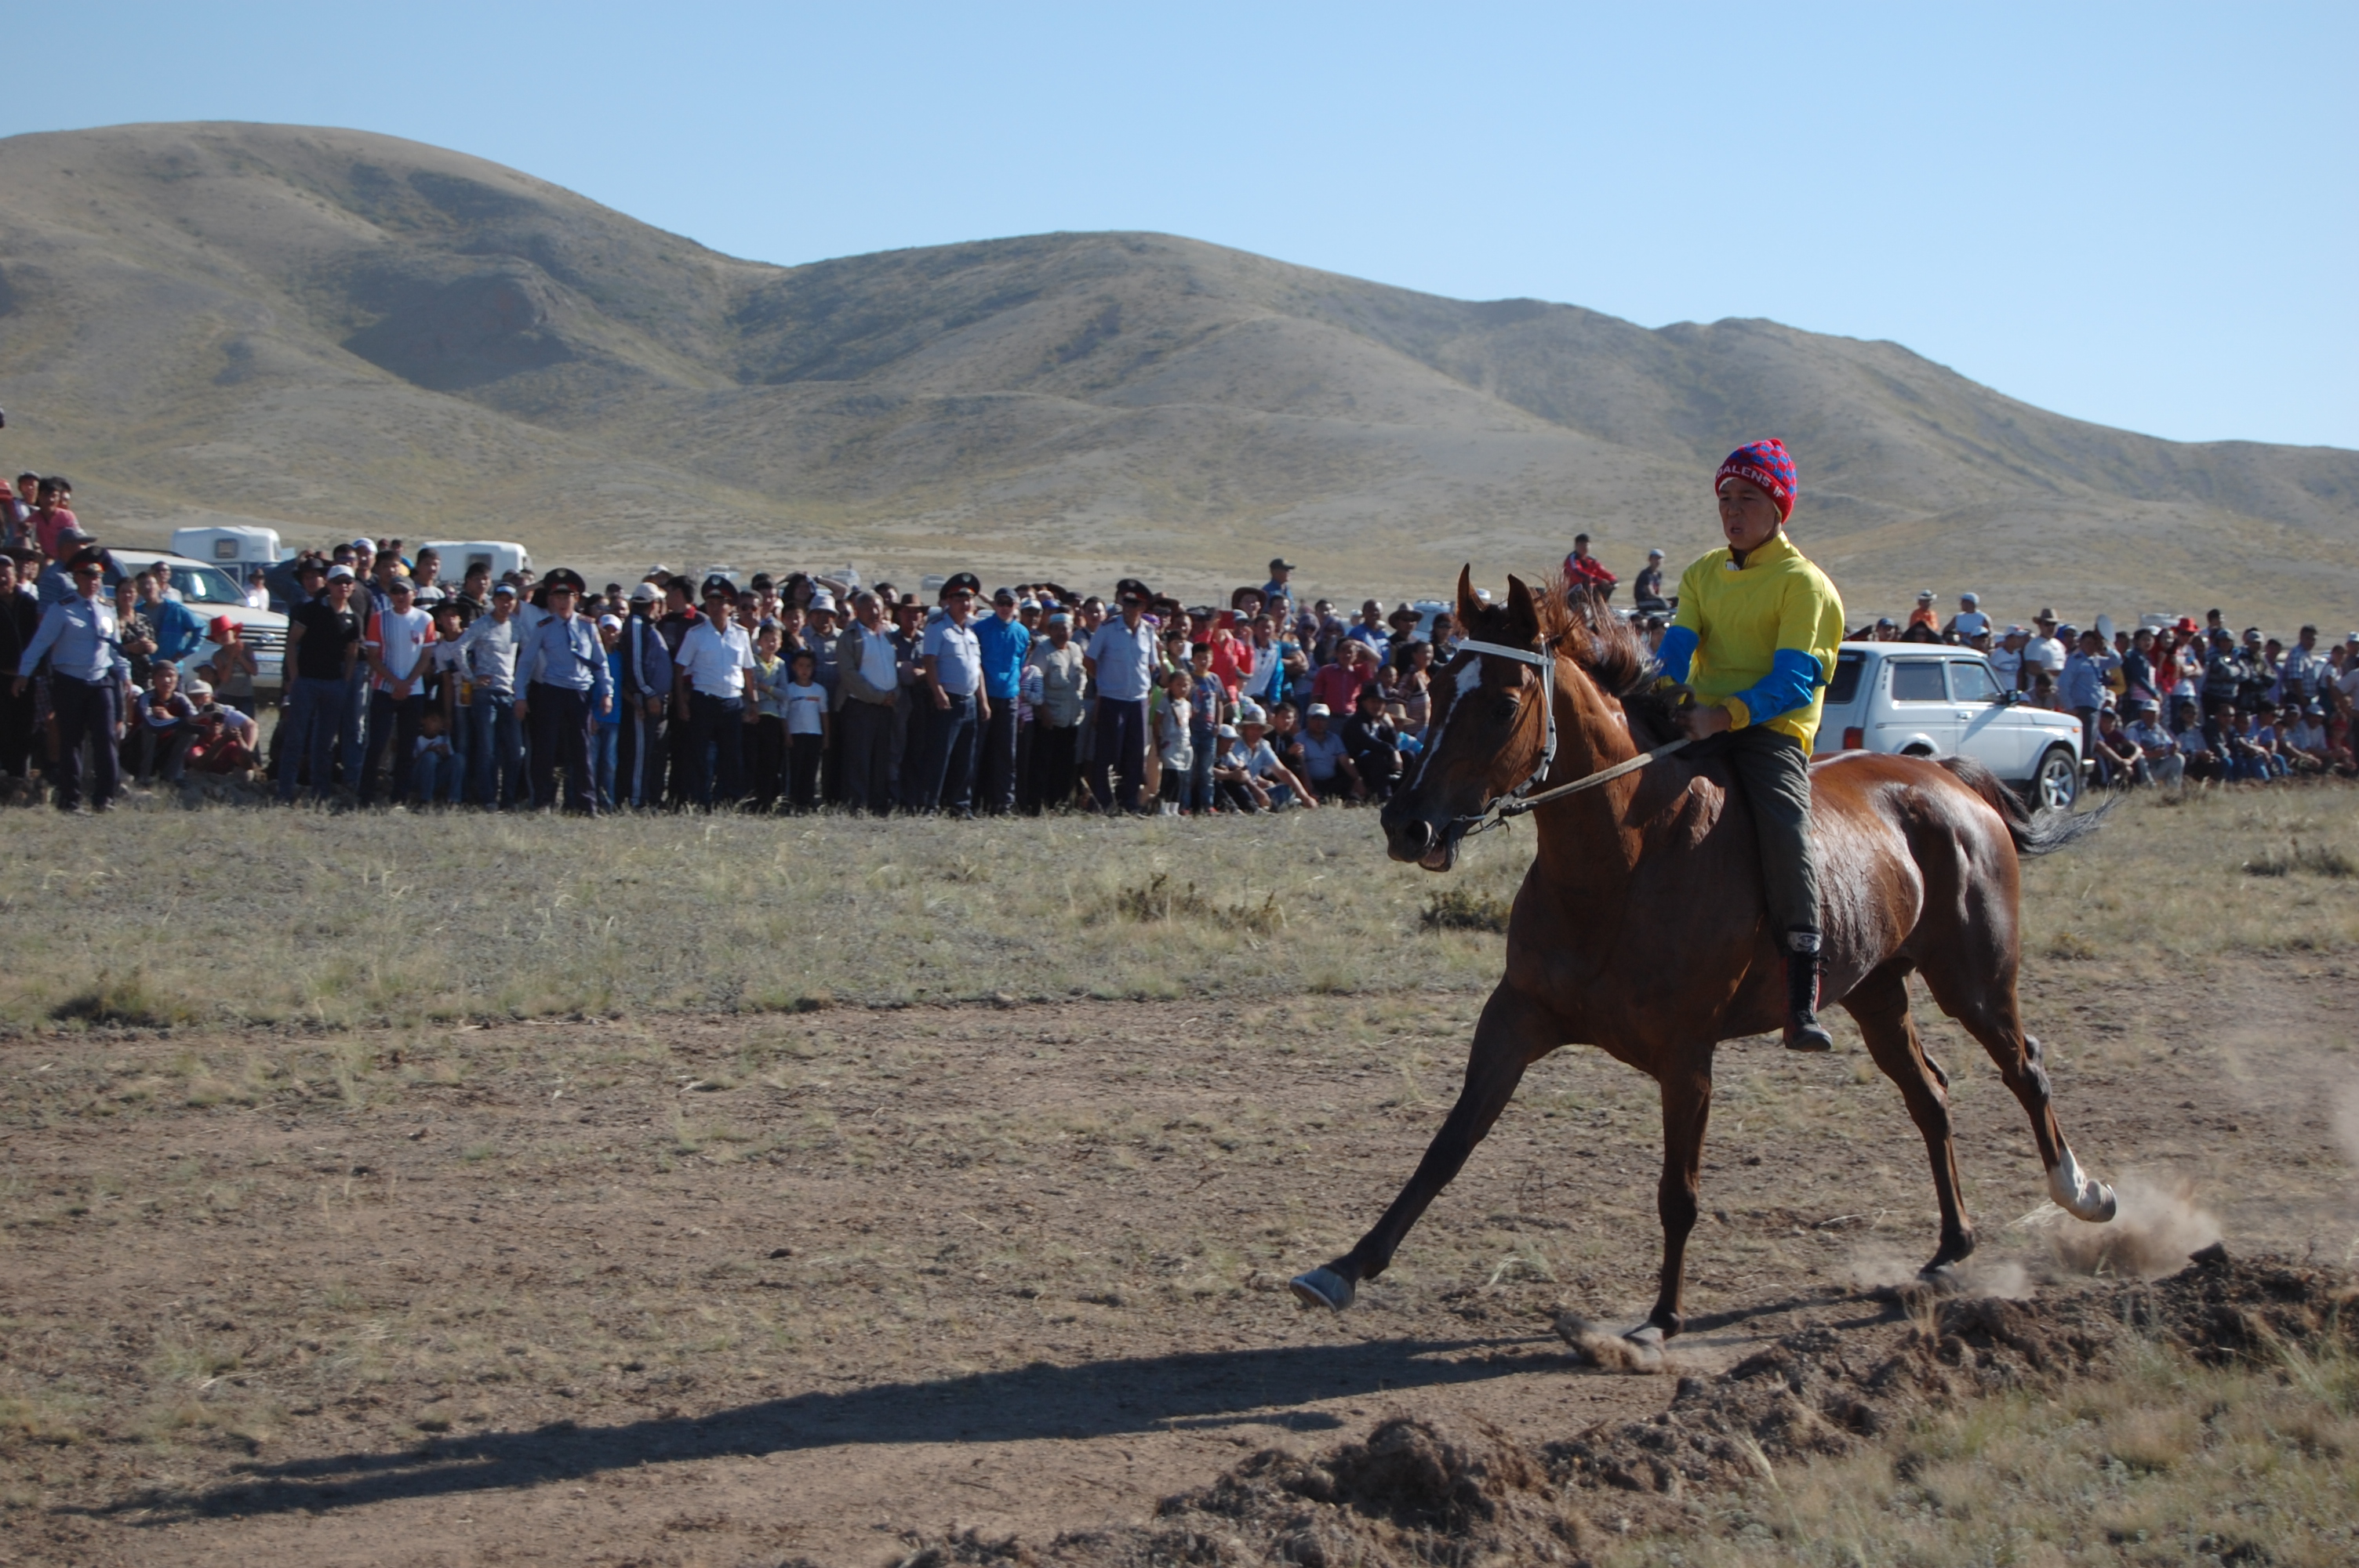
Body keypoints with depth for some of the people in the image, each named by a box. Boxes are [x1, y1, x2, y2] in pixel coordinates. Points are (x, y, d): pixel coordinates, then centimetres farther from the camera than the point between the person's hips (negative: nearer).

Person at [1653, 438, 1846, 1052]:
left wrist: (1726, 713, -28)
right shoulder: (1702, 575, 19)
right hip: (1701, 726, 7)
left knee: (1783, 829, -29)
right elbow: (1677, 649, 5)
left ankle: (1803, 999, -30)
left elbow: (1792, 682, -13)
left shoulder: (1801, 582, -1)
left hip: (1771, 731, -7)